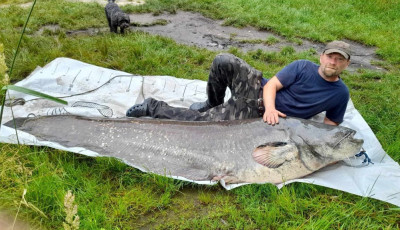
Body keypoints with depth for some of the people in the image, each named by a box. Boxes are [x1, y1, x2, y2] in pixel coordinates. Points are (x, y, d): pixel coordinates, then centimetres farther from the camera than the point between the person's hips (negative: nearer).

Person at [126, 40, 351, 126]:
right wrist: (270, 107, -30)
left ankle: (154, 107, 5)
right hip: (258, 91, 0)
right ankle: (213, 105, 1)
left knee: (199, 120, -15)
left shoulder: (341, 93, -1)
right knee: (224, 61, -28)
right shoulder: (303, 66, -5)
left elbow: (330, 126, 8)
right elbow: (271, 85, -9)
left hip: (256, 116, 0)